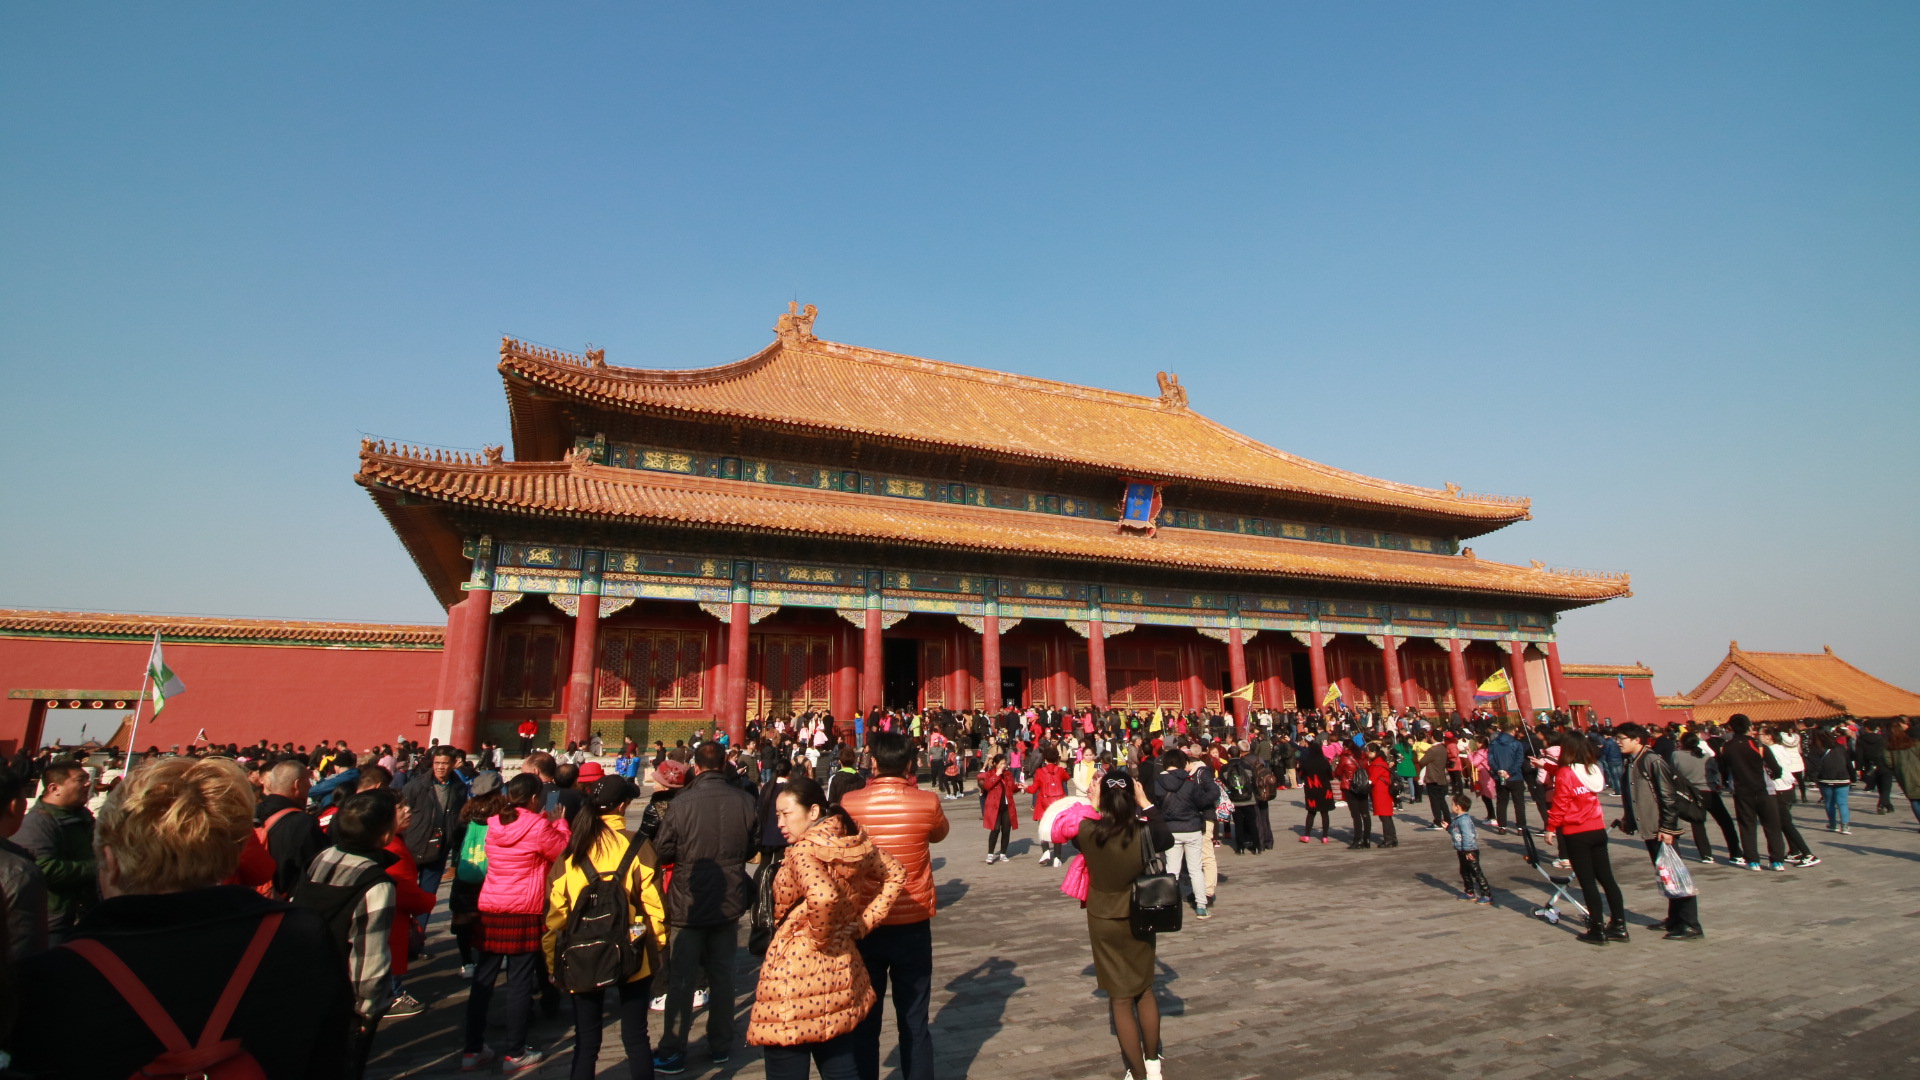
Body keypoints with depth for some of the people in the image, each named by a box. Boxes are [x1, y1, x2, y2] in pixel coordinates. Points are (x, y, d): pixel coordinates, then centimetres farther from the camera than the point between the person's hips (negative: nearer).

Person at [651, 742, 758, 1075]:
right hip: (729, 902, 3)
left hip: (688, 904, -3)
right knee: (722, 975, 16)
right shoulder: (745, 801, -11)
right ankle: (721, 1045, 27)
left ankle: (673, 1052, 21)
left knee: (681, 979, 11)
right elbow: (753, 846, 3)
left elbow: (662, 854, -10)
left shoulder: (681, 803, -19)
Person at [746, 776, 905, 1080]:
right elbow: (896, 874, 11)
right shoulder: (855, 842, 2)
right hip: (841, 969, 8)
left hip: (795, 977, -7)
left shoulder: (802, 850, -19)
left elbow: (823, 897, -37)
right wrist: (863, 923, 6)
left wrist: (821, 937, -18)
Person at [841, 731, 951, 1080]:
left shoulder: (849, 802, -12)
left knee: (864, 1022, 14)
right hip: (913, 925, 0)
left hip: (864, 925, 0)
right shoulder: (926, 802, -13)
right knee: (914, 1023, 13)